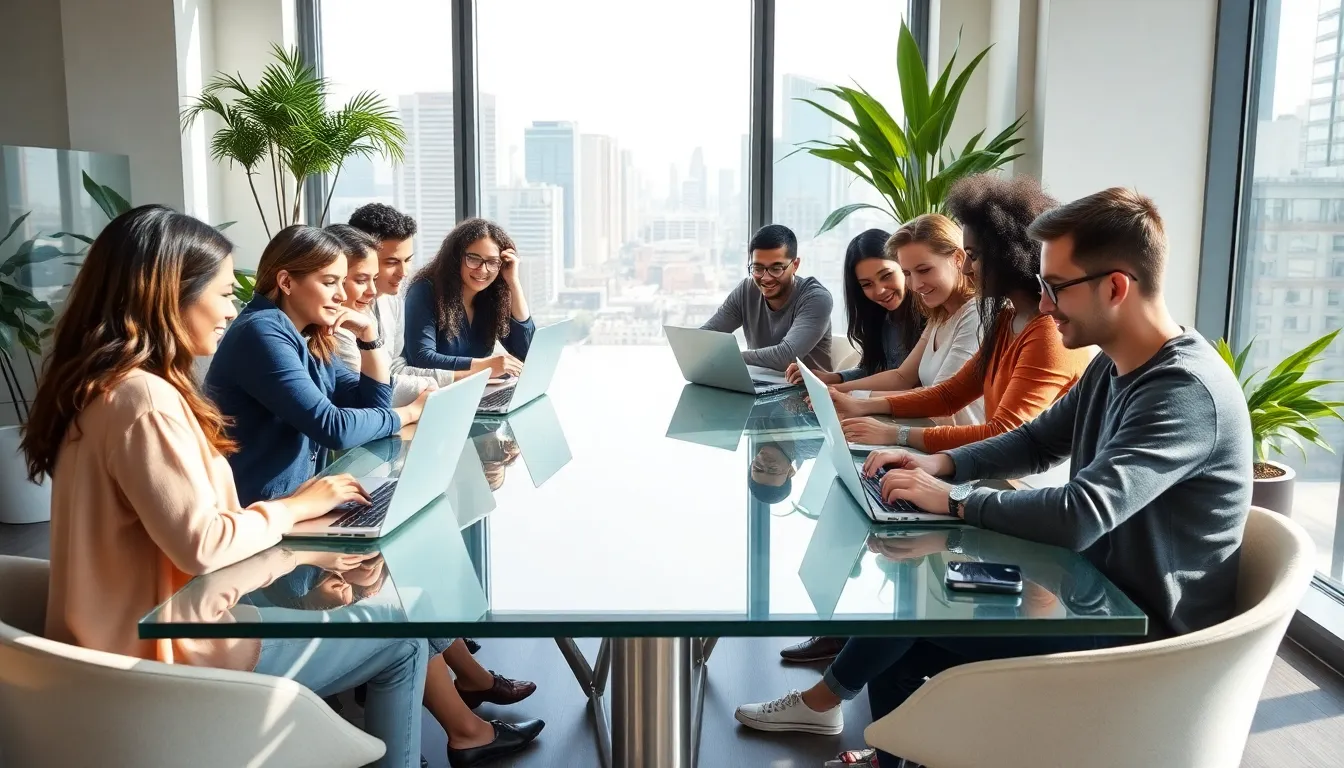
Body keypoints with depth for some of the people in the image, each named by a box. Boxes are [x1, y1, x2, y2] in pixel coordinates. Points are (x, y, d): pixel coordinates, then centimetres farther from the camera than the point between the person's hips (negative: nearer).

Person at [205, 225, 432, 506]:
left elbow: (373, 405, 10)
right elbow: (333, 428, -24)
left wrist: (368, 335, -1)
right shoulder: (262, 333, -18)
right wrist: (409, 412, -10)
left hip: (301, 495, 8)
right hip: (259, 509, -8)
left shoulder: (312, 338, 8)